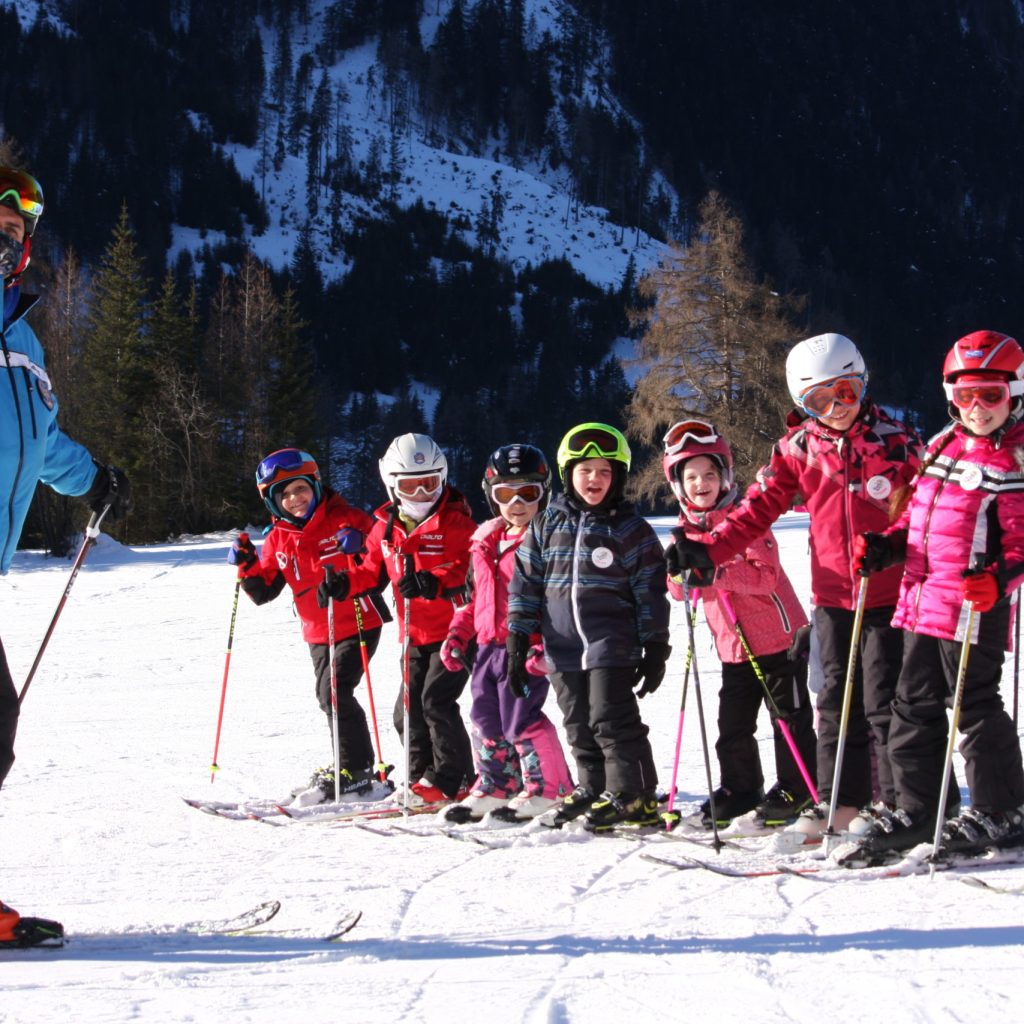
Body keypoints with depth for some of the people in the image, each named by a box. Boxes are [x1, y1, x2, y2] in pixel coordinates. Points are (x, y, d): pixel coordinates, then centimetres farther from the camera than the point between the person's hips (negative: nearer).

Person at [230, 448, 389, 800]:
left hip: (359, 624, -7)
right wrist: (247, 567, -11)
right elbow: (264, 591, 7)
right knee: (328, 697, 15)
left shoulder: (345, 520, -12)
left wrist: (359, 545, -33)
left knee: (335, 692, -16)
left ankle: (355, 771, -6)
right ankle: (348, 766, 32)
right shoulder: (278, 539, 4)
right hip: (318, 634, 7)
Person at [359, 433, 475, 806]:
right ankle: (423, 775, 25)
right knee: (408, 709, 10)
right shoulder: (386, 527, 9)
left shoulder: (455, 522, -10)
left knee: (436, 700, -14)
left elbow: (469, 567, -23)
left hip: (454, 629, -7)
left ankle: (451, 779, -4)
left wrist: (434, 582, -38)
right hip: (415, 636, 7)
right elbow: (371, 570, 18)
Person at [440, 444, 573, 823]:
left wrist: (544, 643, -23)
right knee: (486, 717, 13)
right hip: (488, 646, 8)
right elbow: (473, 595, 24)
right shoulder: (485, 542, 14)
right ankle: (495, 786, 27)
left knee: (521, 720, -7)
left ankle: (547, 787, 6)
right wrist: (458, 634, 17)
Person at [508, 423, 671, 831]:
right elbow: (526, 583, 10)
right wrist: (517, 640, 6)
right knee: (579, 725, 10)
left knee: (611, 720, -7)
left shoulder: (630, 529, -1)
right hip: (564, 647, 4)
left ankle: (632, 795, 0)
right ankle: (592, 789, 22)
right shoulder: (548, 524, 7)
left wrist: (655, 650, -1)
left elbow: (651, 591, 1)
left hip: (612, 645, -4)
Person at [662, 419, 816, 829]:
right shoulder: (688, 527, 6)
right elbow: (678, 588, 4)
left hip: (779, 637, -6)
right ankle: (740, 788, 25)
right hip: (733, 648, 6)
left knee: (790, 718, 4)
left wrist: (714, 571, -33)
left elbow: (765, 574, -24)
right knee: (733, 725, 9)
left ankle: (797, 789, 16)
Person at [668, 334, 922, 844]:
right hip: (832, 594, 4)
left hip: (887, 592, -3)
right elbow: (759, 509, 2)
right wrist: (708, 550, -9)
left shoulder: (893, 440, -5)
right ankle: (841, 801, 19)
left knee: (884, 701, -2)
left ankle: (895, 802, 8)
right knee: (838, 701, 10)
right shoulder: (798, 448, 3)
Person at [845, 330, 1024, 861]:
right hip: (921, 599, 8)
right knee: (915, 706, 12)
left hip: (974, 610, -8)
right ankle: (919, 809, 23)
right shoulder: (943, 445, 13)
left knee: (975, 707, 0)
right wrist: (884, 547, 7)